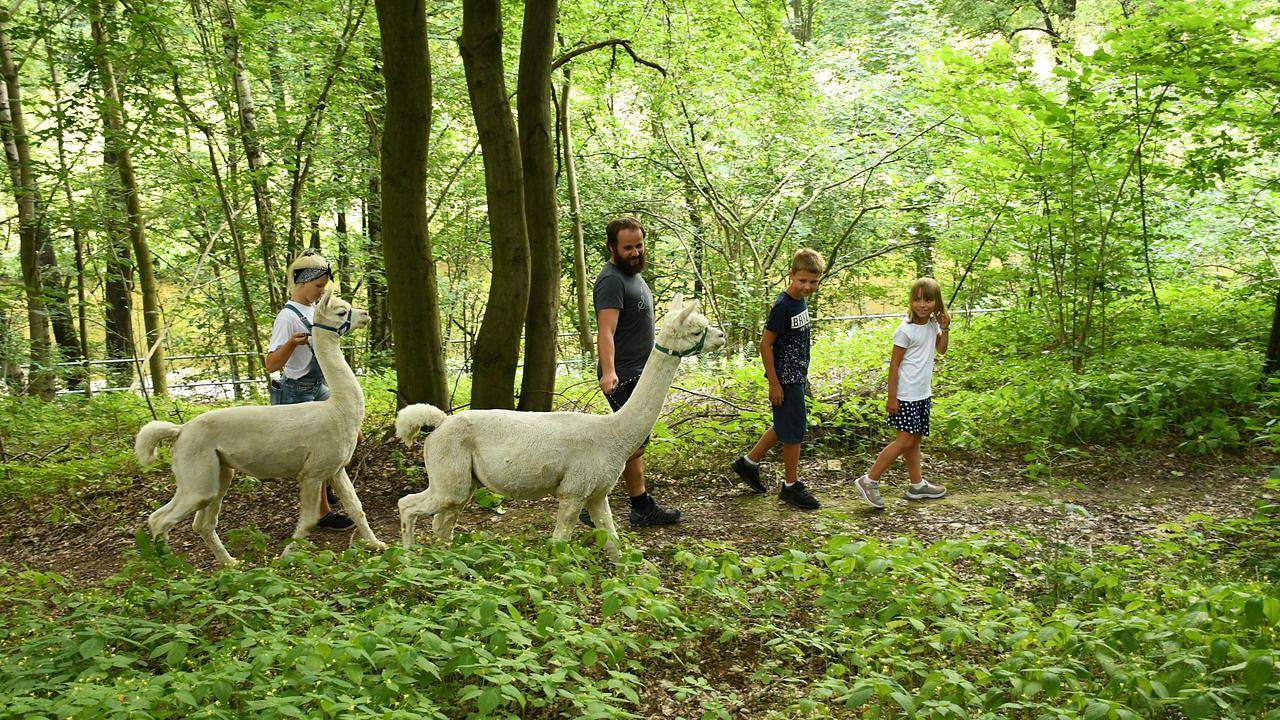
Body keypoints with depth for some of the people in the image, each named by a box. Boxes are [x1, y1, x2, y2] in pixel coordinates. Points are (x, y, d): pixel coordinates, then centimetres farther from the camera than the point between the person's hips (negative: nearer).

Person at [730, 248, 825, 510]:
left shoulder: (801, 301, 7)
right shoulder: (782, 306, -20)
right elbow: (765, 344, -19)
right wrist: (774, 383, -18)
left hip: (796, 376, 9)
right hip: (785, 379, -9)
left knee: (784, 427, 19)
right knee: (794, 431, 0)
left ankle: (748, 462, 32)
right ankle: (791, 486, 14)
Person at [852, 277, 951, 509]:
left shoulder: (933, 324, 6)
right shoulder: (905, 330, -16)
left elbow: (941, 350, 20)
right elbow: (894, 365, -14)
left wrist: (945, 329, 1)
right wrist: (892, 398, -15)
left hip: (923, 394, 8)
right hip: (906, 395, -8)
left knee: (915, 439, 15)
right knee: (905, 440, -9)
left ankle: (917, 484, 25)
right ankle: (869, 481, -4)